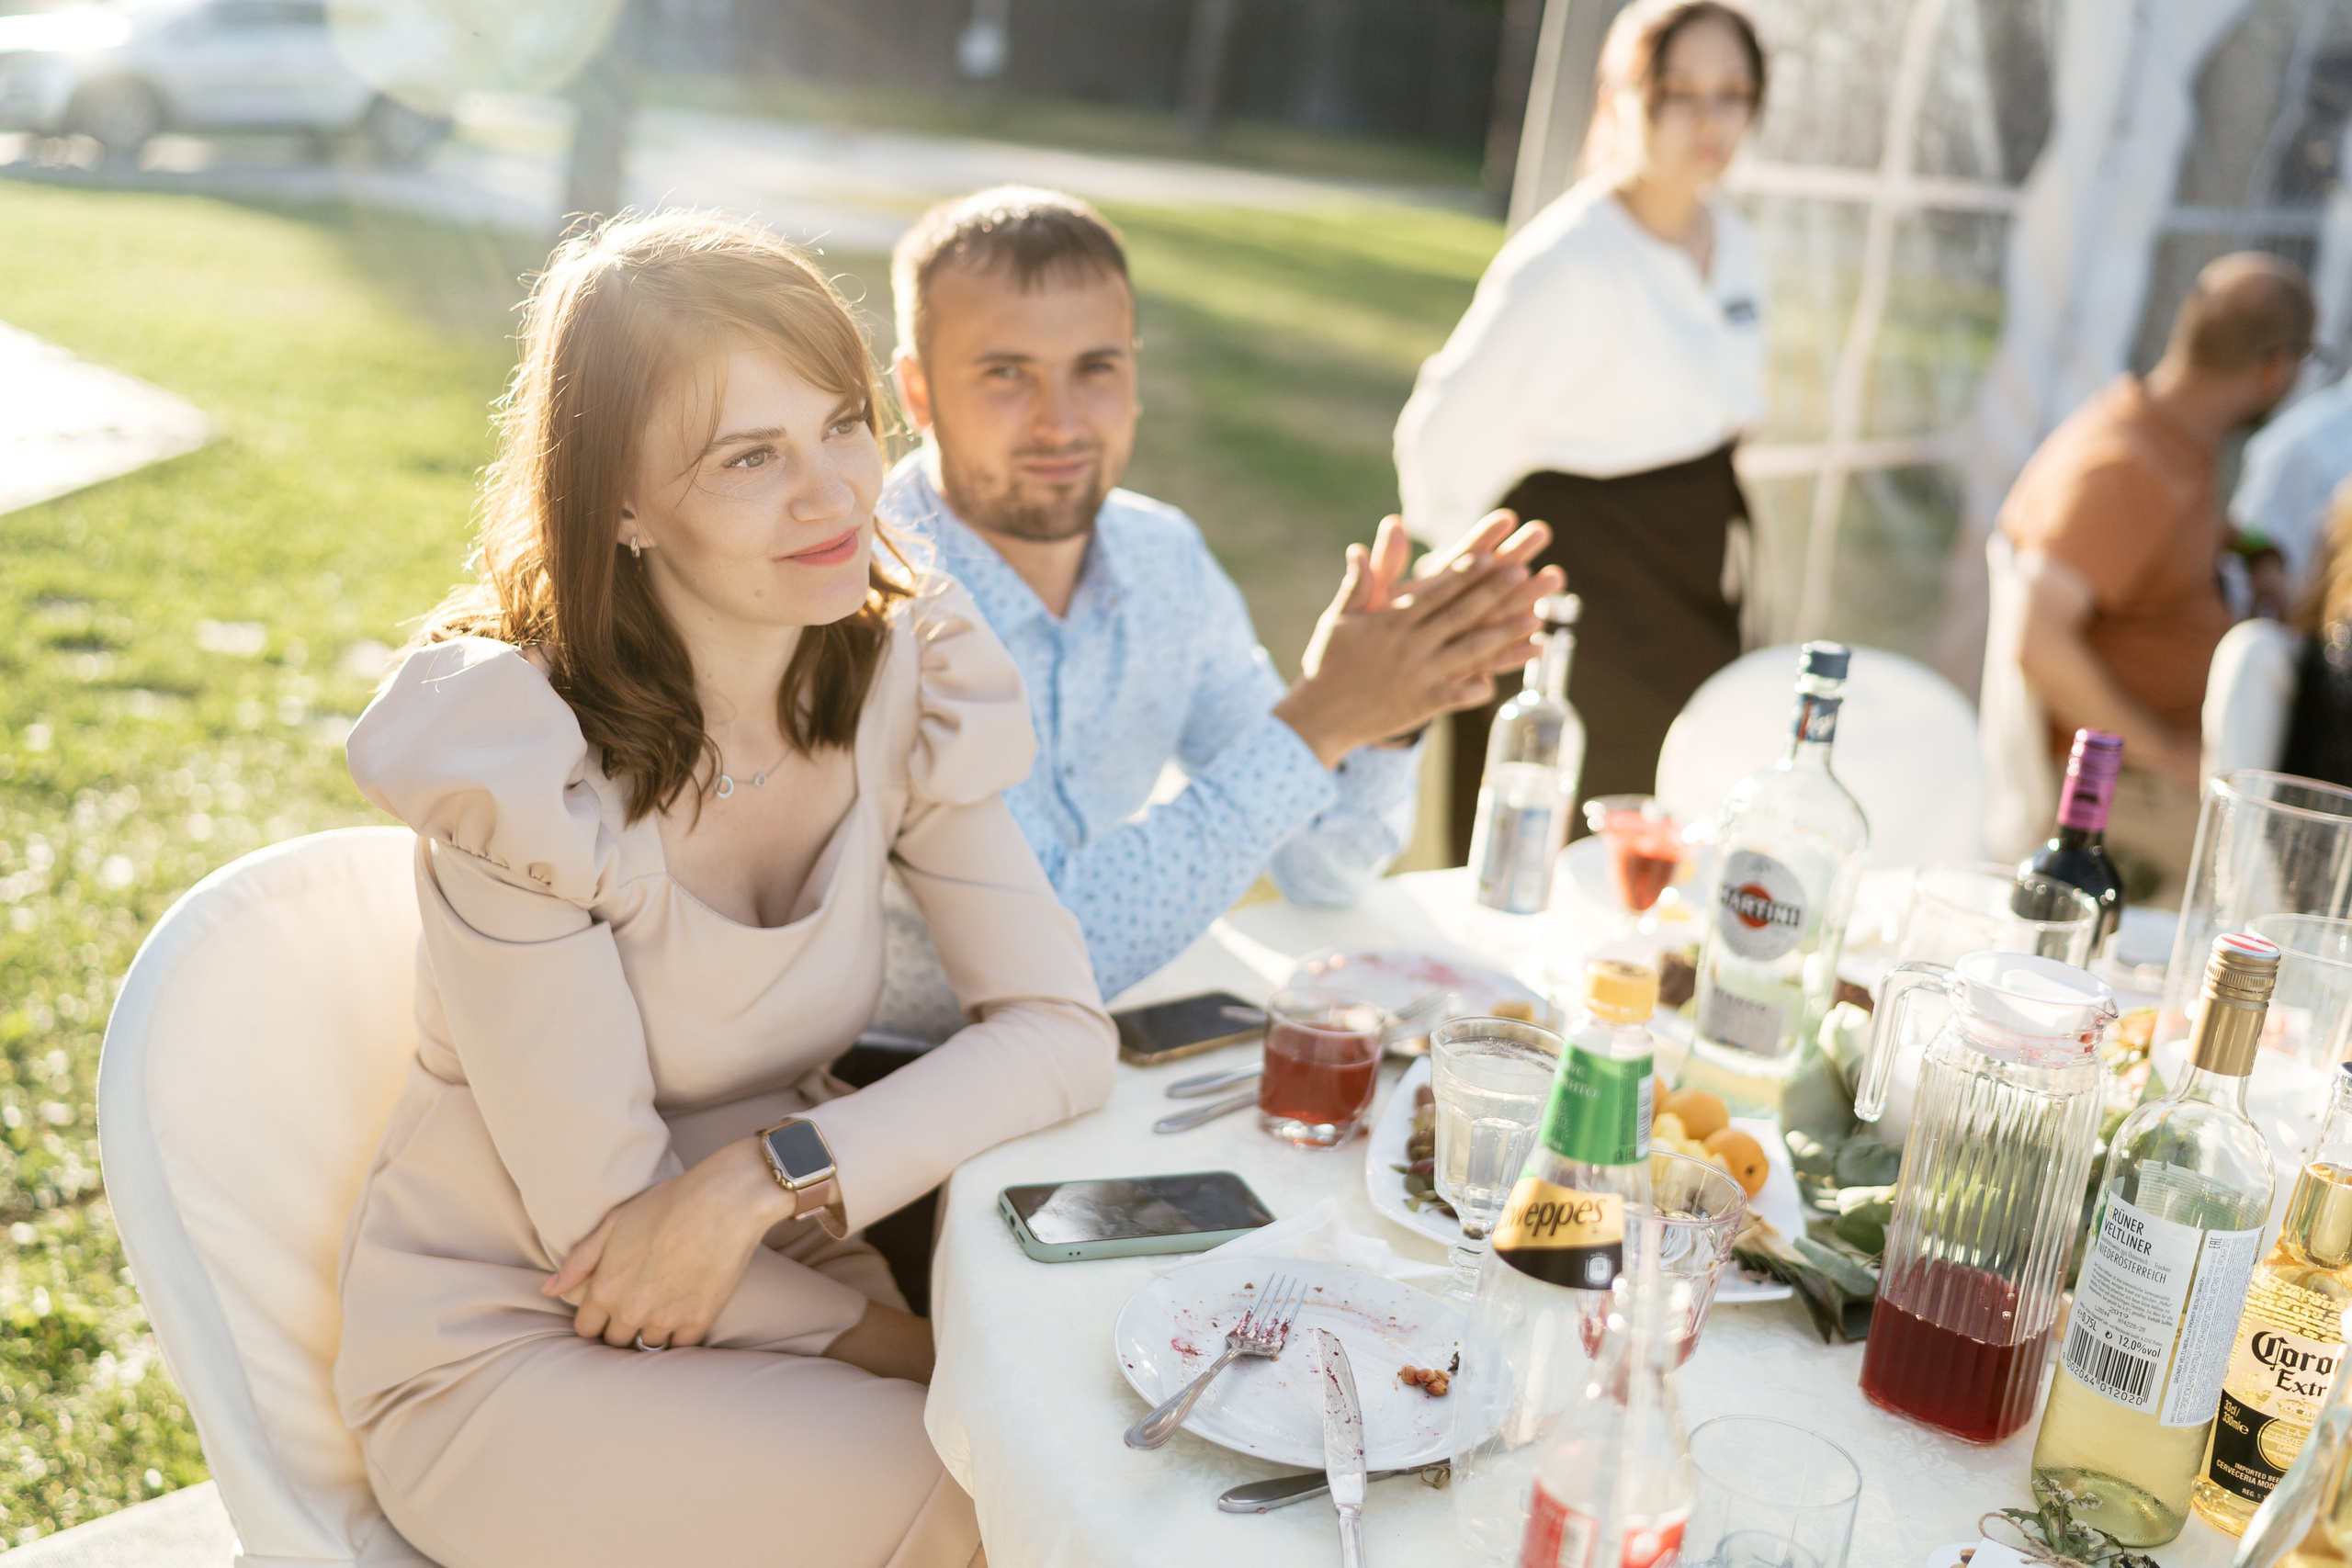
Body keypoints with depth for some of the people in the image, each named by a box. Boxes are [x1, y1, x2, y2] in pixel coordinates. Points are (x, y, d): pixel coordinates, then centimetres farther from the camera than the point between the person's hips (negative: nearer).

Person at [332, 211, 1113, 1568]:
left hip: (772, 1283, 5)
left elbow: (1062, 1031, -11)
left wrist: (776, 1173, -23)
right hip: (505, 1349, -4)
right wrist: (908, 1349, -14)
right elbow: (600, 1223, -19)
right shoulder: (515, 752, -23)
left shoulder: (904, 669, -7)